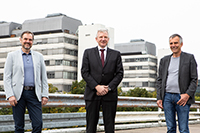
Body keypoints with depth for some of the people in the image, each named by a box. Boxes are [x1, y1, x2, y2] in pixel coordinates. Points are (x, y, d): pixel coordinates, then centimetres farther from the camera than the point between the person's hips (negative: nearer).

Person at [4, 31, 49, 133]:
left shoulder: (39, 56, 13)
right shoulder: (12, 55, 7)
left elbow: (44, 77, 14)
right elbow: (6, 77, 2)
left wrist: (45, 95, 5)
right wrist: (10, 95, -9)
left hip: (34, 94, 2)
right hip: (18, 94, -1)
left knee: (38, 124, -6)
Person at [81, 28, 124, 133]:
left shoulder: (116, 54, 10)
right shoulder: (88, 53, 8)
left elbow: (119, 73, 4)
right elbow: (84, 72, 1)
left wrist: (108, 88, -10)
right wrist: (97, 87, -11)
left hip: (110, 94, 1)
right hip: (92, 94, 0)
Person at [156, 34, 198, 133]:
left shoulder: (189, 58, 3)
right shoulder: (164, 60, 14)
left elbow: (194, 79, -1)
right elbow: (159, 80, 14)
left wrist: (187, 95, -14)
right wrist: (159, 98, 4)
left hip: (182, 97, -3)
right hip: (167, 97, 4)